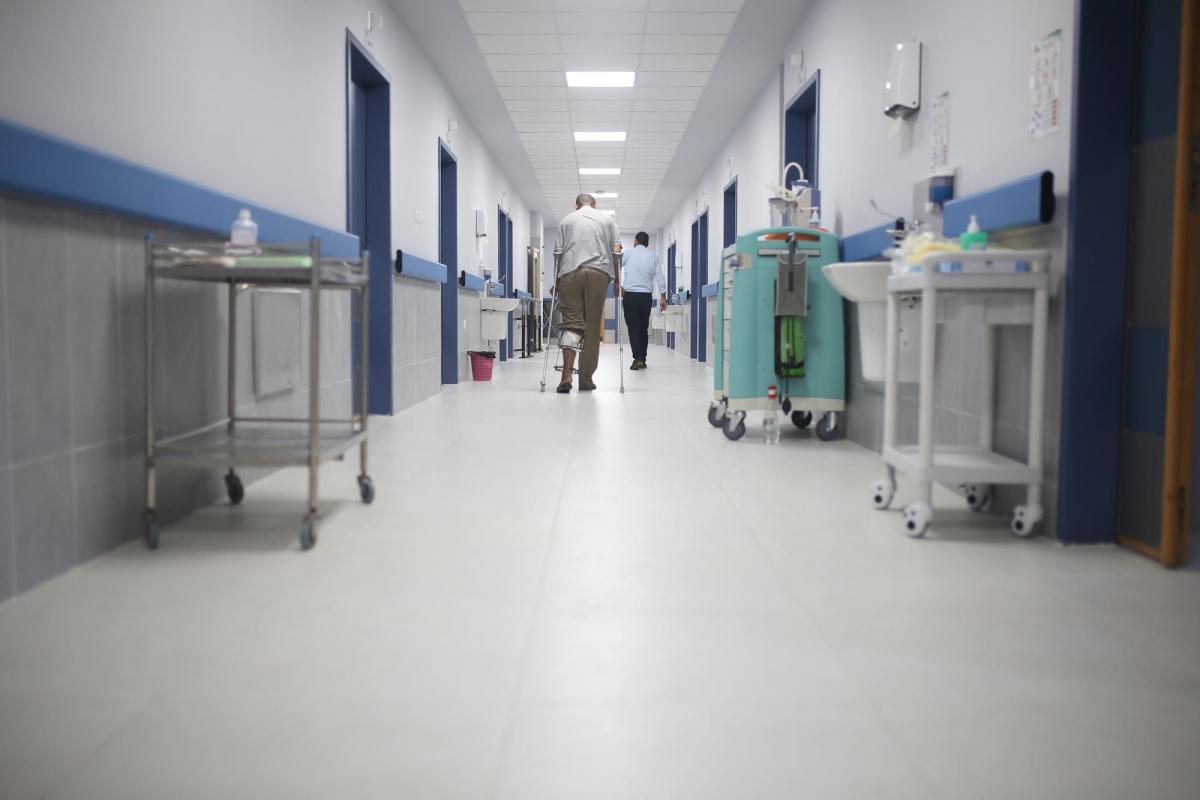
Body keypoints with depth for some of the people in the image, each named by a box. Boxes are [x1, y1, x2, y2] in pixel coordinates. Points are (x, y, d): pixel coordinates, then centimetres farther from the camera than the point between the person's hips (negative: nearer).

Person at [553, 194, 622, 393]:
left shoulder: (567, 219, 18)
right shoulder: (607, 219, 18)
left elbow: (558, 253, 12)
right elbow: (616, 251, 9)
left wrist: (557, 281, 19)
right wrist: (617, 280, 13)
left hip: (570, 273, 0)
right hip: (599, 272, 0)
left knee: (571, 322, -2)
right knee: (593, 327, 3)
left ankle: (567, 375, -18)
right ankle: (586, 380, 5)